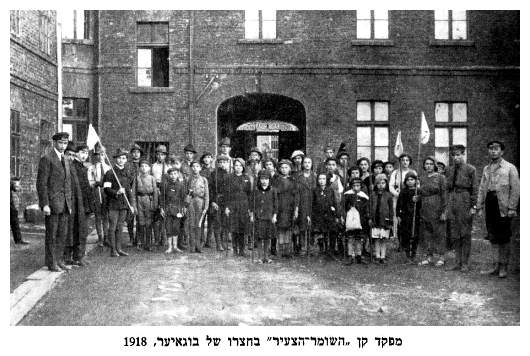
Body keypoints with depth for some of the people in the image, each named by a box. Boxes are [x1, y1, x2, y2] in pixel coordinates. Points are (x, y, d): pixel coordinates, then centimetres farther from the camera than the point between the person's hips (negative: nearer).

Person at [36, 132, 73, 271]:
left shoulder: (66, 161, 17)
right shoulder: (46, 159, -7)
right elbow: (41, 183, -12)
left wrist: (69, 204, 17)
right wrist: (45, 204, -17)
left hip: (64, 204, 7)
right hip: (52, 202, -7)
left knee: (62, 234, 9)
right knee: (51, 234, 0)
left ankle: (59, 260, 18)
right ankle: (51, 262, 8)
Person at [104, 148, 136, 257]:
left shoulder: (127, 173, 15)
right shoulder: (110, 173, -4)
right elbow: (106, 189, -10)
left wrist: (132, 204, 16)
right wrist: (117, 192, -26)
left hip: (124, 204, 5)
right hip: (113, 203, -5)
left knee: (119, 227, 11)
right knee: (112, 227, -2)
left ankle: (119, 249, 16)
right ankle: (113, 250, 3)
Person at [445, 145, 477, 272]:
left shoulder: (470, 169, -2)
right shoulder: (450, 170, 12)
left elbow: (474, 189, -4)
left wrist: (473, 206, -9)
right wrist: (446, 206, 10)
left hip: (465, 203, -5)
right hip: (452, 202, 5)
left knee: (465, 234, 0)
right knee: (454, 234, 8)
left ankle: (465, 263, 8)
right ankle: (457, 262, 16)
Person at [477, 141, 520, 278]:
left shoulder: (510, 168, 0)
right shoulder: (486, 168, 16)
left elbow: (515, 189, -5)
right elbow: (482, 188, 16)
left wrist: (512, 208, -12)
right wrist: (479, 206, 9)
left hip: (503, 207, -5)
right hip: (490, 205, 5)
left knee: (504, 238, 1)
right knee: (494, 238, 7)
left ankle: (504, 267, 11)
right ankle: (498, 266, 15)